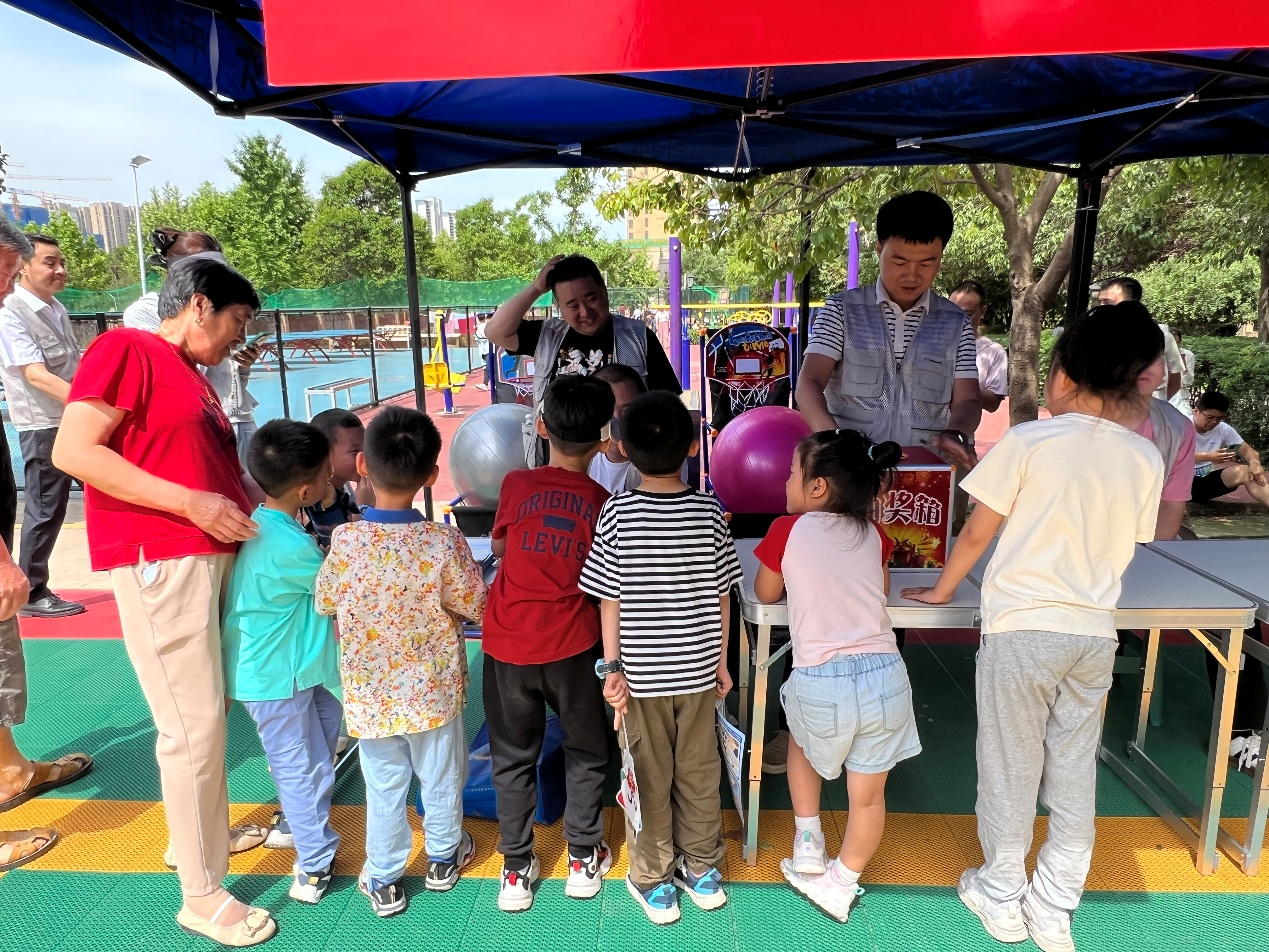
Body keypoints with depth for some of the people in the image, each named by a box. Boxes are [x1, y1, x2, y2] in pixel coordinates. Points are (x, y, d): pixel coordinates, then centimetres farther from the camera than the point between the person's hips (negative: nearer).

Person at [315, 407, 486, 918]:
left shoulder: (345, 541, -20)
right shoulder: (444, 542, -22)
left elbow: (325, 601, -2)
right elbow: (476, 607, -11)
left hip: (372, 695, 1)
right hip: (434, 690, 0)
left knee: (383, 787, 18)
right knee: (441, 778, 21)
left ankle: (383, 880, 32)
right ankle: (444, 857, 42)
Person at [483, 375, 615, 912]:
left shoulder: (516, 485, -4)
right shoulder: (602, 503, -5)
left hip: (507, 643, 1)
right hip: (570, 646, 0)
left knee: (513, 756, 17)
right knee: (585, 751, 20)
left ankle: (517, 869, 27)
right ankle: (584, 858, 31)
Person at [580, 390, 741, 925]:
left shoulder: (617, 514, -14)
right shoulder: (708, 512, -9)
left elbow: (609, 600, -11)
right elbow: (721, 594, -2)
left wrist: (612, 668, -2)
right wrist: (721, 661, 9)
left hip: (641, 674, -1)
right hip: (697, 670, 2)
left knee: (649, 778, 14)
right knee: (698, 772, 18)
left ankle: (654, 883, 30)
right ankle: (702, 871, 35)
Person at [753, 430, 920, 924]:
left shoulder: (787, 530, 0)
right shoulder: (873, 534, 9)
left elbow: (765, 594, 14)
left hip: (821, 682, -2)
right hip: (885, 675, 3)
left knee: (802, 740, 32)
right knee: (868, 794, 21)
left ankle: (808, 845, 32)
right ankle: (840, 886, 38)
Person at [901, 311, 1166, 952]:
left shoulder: (1029, 441, -12)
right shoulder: (1145, 458, 1)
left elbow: (977, 534, -6)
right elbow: (1126, 546, 11)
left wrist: (940, 591, 9)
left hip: (1021, 628, -4)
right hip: (1095, 633, 4)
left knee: (1010, 767, 11)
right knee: (1074, 773, 15)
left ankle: (1001, 900, 27)